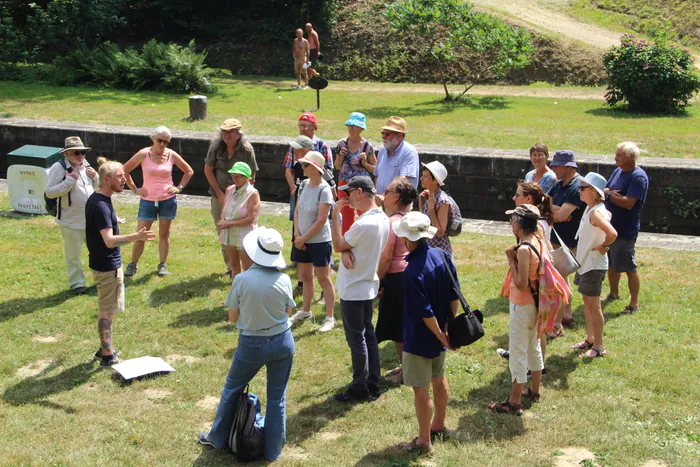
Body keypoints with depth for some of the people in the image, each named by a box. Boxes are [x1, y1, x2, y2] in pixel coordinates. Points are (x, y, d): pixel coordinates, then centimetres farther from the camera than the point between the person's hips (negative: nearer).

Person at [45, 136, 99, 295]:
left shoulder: (86, 165, 5)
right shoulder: (59, 167, -14)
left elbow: (98, 187, 16)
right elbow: (49, 192, -19)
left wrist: (95, 177, -6)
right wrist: (70, 180, -26)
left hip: (91, 218, 6)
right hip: (71, 221, -5)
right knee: (73, 255, 6)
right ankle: (77, 284, 20)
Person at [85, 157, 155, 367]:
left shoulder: (96, 199, 7)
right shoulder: (101, 205, -25)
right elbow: (109, 240, -34)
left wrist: (112, 222, 37)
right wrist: (136, 237, -46)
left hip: (104, 263, 10)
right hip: (107, 267, -10)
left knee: (106, 309, 20)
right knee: (106, 311, 0)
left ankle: (105, 348, 31)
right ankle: (107, 356, 9)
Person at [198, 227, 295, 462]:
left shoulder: (241, 280, -18)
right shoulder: (284, 280, -13)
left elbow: (233, 318, -7)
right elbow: (288, 312, 1)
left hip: (251, 345, -1)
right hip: (282, 342, 1)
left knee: (231, 389, 21)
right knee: (277, 396, 14)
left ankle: (218, 438, 37)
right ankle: (273, 450, 23)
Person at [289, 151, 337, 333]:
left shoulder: (324, 190, -19)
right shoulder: (304, 185, 3)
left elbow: (321, 220, -20)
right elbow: (297, 211, 7)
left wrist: (304, 238, -14)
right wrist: (297, 234, -4)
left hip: (319, 241, -7)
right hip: (302, 240, 7)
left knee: (323, 279, 0)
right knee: (305, 277, 18)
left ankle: (330, 318, 7)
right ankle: (305, 310, 34)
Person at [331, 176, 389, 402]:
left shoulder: (363, 224, -28)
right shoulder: (383, 218, 3)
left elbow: (338, 245, -13)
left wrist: (336, 216, -10)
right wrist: (347, 253, -15)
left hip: (353, 290, -9)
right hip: (368, 285, 9)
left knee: (356, 339, 2)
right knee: (368, 334, 16)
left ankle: (359, 388, 12)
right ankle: (373, 383, 25)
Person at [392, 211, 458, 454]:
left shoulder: (412, 272, -29)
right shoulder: (441, 255, -6)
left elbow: (425, 313, -25)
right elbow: (454, 295, 1)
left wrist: (440, 335, -13)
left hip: (420, 338, -9)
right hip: (441, 331, 9)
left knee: (421, 389, 4)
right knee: (438, 379, 24)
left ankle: (424, 441, 16)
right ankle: (439, 425, 42)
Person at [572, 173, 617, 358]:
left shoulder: (596, 213, -24)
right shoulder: (589, 209, 5)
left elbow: (612, 233, -39)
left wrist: (603, 246, -21)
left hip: (594, 265, -10)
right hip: (584, 262, 10)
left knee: (593, 305, -1)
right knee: (587, 303, 19)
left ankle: (598, 346, 8)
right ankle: (590, 339, 31)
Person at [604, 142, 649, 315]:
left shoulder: (638, 177, -19)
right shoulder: (618, 171, 7)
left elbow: (628, 203, -26)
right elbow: (605, 189, 10)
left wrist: (609, 194, -15)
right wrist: (608, 192, -13)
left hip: (625, 231, -8)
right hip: (610, 227, 8)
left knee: (629, 268, 1)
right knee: (611, 263, 21)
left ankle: (634, 303, 11)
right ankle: (614, 293, 39)